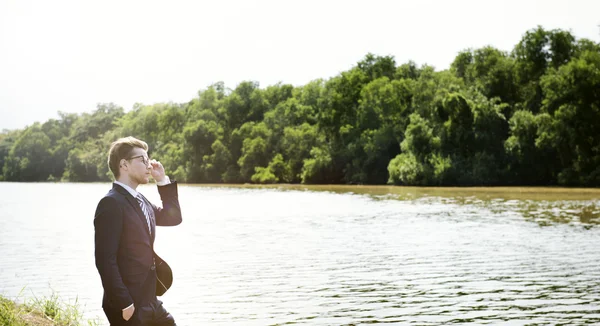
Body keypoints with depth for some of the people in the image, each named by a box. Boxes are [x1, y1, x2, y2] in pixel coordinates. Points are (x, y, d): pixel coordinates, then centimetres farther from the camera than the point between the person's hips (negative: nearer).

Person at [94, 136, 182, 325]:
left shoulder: (140, 201, 13)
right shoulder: (111, 203, -16)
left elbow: (173, 217, 24)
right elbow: (105, 260, -21)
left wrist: (163, 180, 13)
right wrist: (124, 304, -22)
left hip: (150, 303, 9)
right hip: (128, 307, -9)